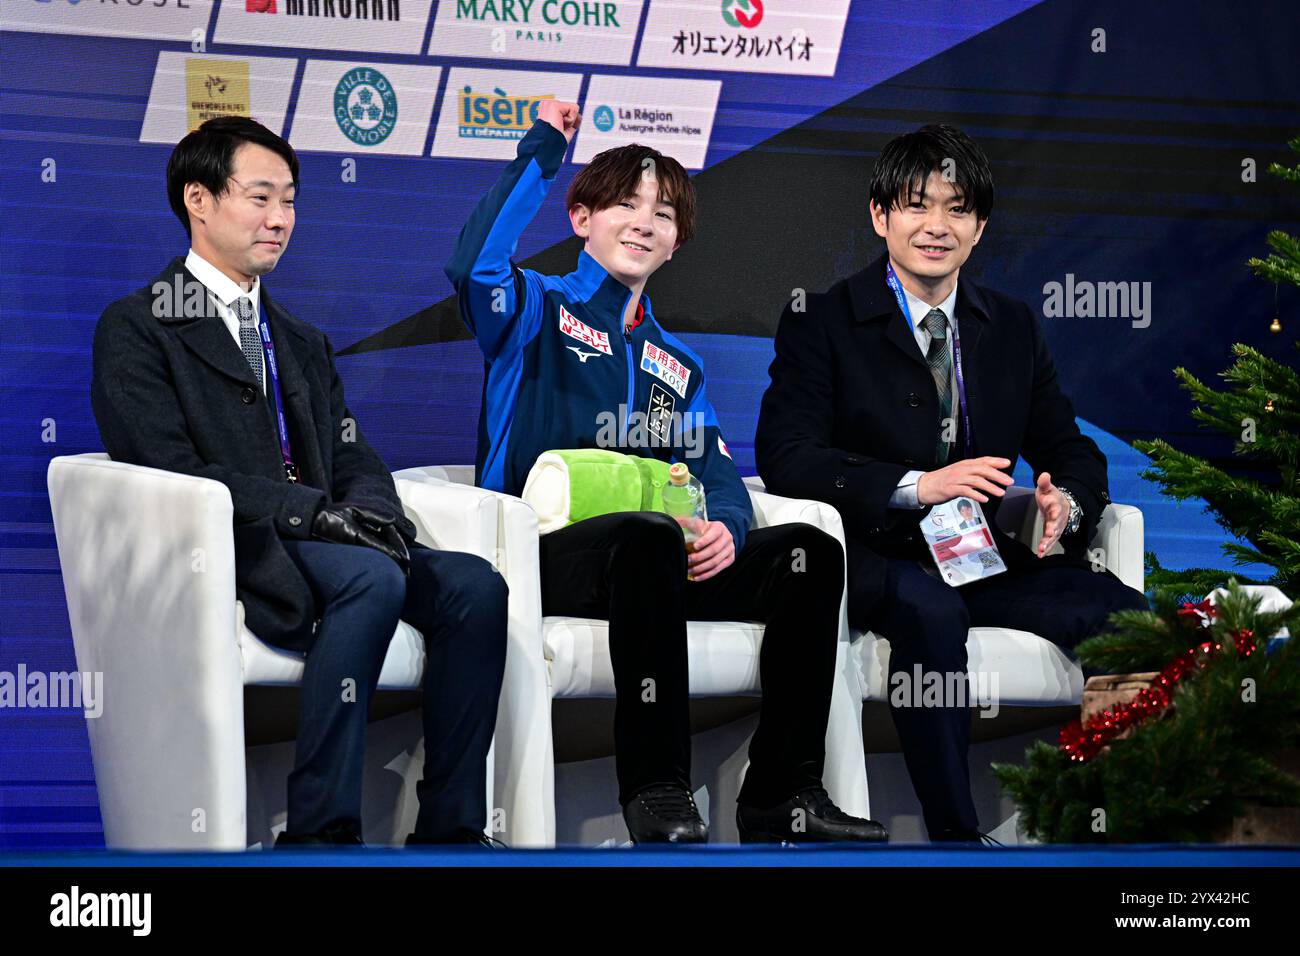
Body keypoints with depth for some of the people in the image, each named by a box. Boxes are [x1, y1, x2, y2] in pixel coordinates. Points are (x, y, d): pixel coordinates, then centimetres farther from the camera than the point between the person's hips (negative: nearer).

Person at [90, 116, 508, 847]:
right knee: (373, 580, -34)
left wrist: (369, 509, -8)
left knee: (474, 584, -19)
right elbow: (170, 472, -11)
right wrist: (310, 509, -20)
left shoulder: (303, 343, 27)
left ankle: (451, 829, -20)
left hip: (316, 542, 7)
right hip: (225, 556, -7)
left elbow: (356, 463, 18)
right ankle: (317, 830, -32)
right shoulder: (137, 329, 3)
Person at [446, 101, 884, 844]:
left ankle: (783, 793, -20)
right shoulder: (538, 314, 10)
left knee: (812, 550, -19)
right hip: (549, 553, -6)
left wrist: (724, 529, -8)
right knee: (648, 533, -39)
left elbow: (717, 475, 17)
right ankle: (656, 792, -35)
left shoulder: (680, 366, 27)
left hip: (658, 558, 6)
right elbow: (474, 265, -14)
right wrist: (540, 155, -7)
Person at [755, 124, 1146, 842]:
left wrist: (1066, 506, -10)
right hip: (875, 561, -4)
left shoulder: (1014, 327, 19)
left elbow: (1070, 450, 16)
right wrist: (916, 485, -21)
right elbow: (786, 457, -8)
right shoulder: (821, 323, 5)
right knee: (929, 607, -38)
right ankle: (954, 835, -33)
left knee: (1123, 609, -24)